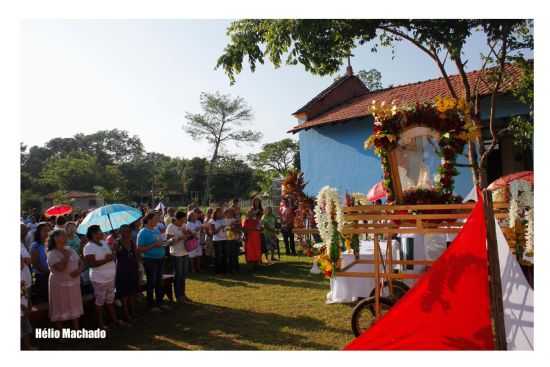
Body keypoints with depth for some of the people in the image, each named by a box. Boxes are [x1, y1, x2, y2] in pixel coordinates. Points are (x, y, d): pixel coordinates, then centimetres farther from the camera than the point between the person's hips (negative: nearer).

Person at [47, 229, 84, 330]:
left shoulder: (70, 250, 7)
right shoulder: (52, 254, -13)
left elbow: (81, 263, 8)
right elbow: (60, 267, -27)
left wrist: (78, 270, -12)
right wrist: (66, 255, -16)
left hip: (74, 283, 6)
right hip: (60, 285, -6)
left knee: (75, 308, 14)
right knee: (60, 310, 5)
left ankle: (77, 331, 25)